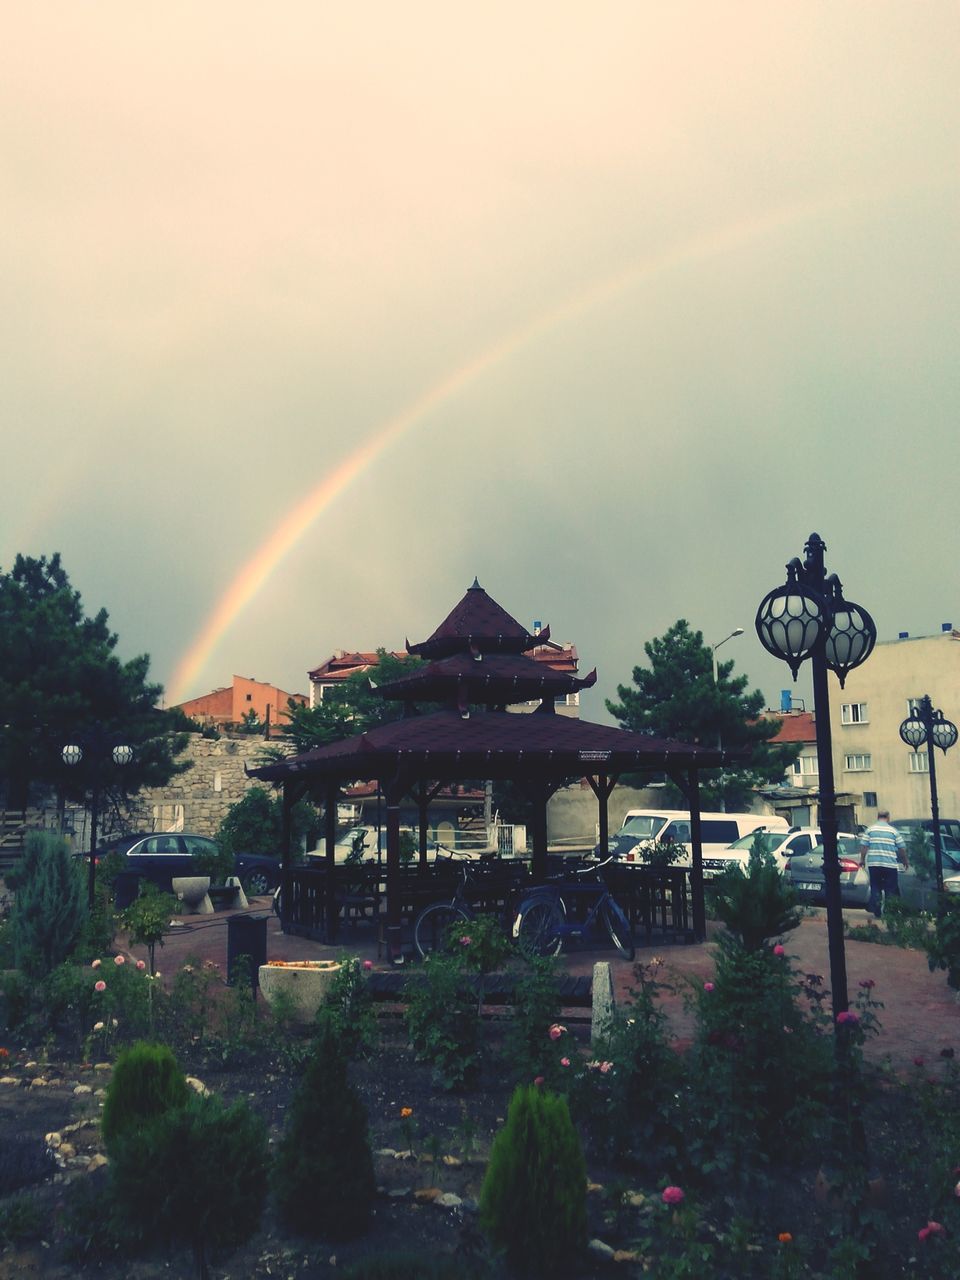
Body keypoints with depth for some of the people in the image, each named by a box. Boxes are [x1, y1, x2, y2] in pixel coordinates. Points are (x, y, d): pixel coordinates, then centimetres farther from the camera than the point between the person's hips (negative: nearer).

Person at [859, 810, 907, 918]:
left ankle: (877, 912, 6)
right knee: (891, 889, 8)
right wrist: (905, 861, 18)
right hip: (890, 865, -1)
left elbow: (863, 846, -2)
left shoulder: (869, 830, 3)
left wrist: (862, 859, 11)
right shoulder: (894, 831, 2)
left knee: (875, 888, 9)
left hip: (873, 864, 1)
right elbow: (902, 848, 3)